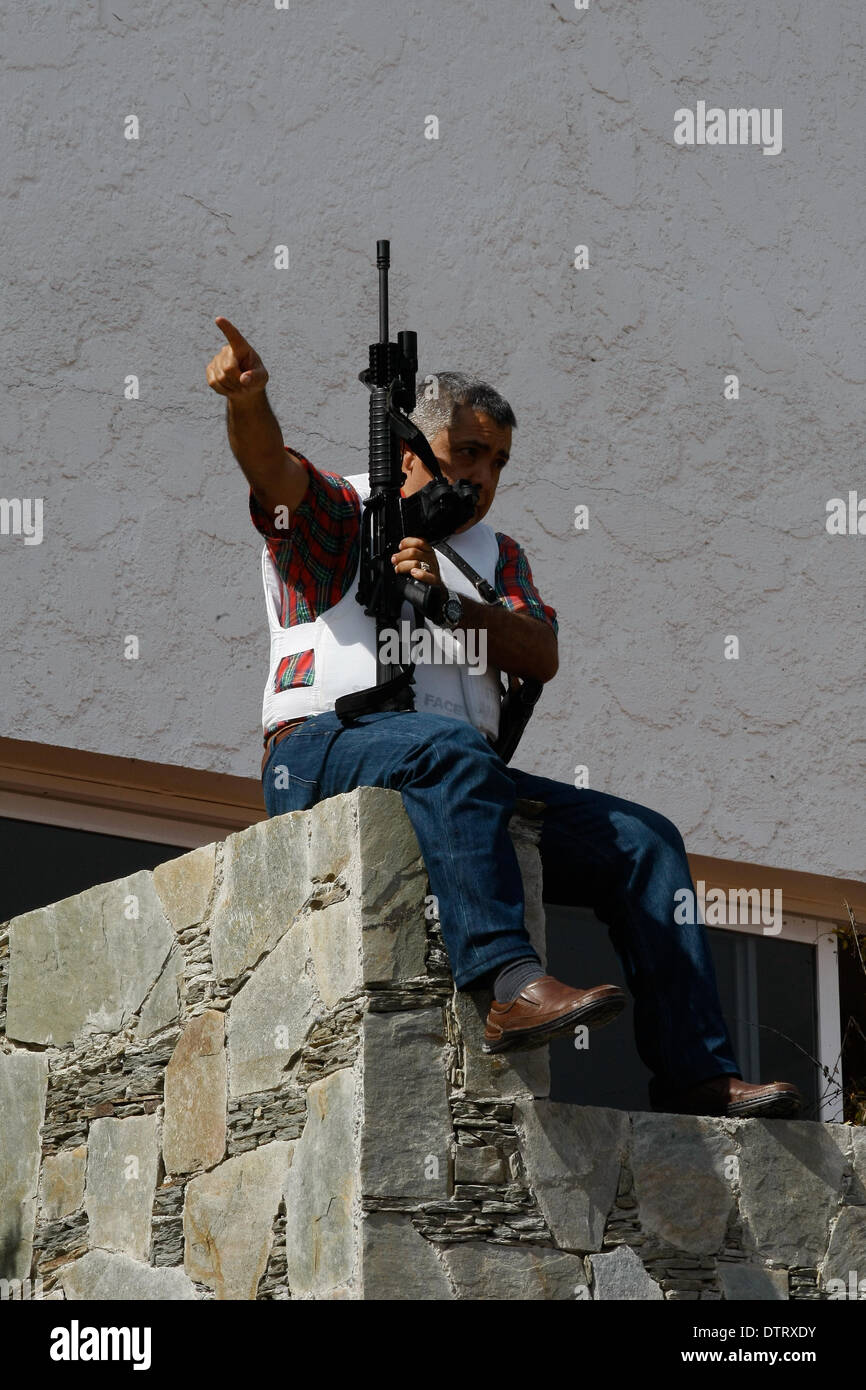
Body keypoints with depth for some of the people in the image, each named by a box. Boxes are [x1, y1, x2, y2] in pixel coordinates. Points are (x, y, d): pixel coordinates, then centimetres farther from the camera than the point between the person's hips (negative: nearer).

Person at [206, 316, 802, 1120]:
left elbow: (541, 658, 10)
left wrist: (447, 601, -6)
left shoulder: (496, 556, 28)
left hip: (461, 775, 6)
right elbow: (271, 466, -11)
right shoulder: (339, 513, 13)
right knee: (449, 749, -39)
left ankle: (695, 1075, -16)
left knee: (642, 838, -9)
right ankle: (511, 984, -54)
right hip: (324, 747, -6)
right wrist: (248, 397, -33)